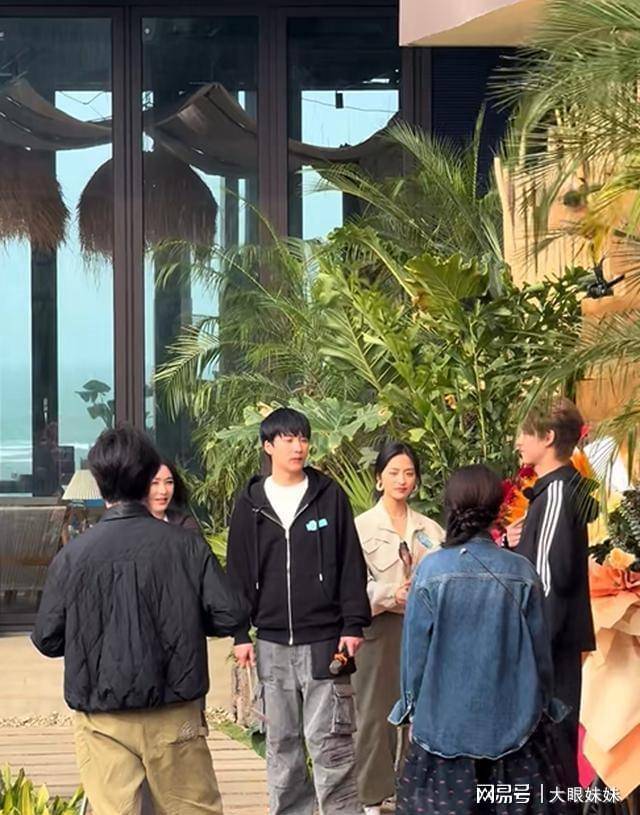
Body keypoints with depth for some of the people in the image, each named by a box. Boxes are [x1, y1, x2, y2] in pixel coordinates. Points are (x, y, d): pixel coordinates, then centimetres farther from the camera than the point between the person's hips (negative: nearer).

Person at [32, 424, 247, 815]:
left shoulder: (72, 556, -8)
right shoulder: (185, 545, -6)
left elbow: (47, 639, -2)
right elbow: (231, 616, -6)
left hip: (102, 722, -1)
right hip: (175, 717, 1)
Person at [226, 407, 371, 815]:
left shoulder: (329, 495, 3)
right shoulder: (250, 504, 8)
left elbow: (351, 564, 2)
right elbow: (238, 573, 10)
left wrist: (354, 625, -5)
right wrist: (240, 633, 3)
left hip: (324, 640, -3)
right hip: (272, 643, 3)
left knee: (330, 742, -5)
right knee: (281, 742, 8)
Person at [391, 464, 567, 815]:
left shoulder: (431, 570, -10)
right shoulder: (521, 573, -7)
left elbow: (415, 649, -4)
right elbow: (540, 651, 1)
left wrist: (412, 706, 10)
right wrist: (542, 706, 16)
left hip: (444, 720, -1)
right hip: (511, 718, 1)